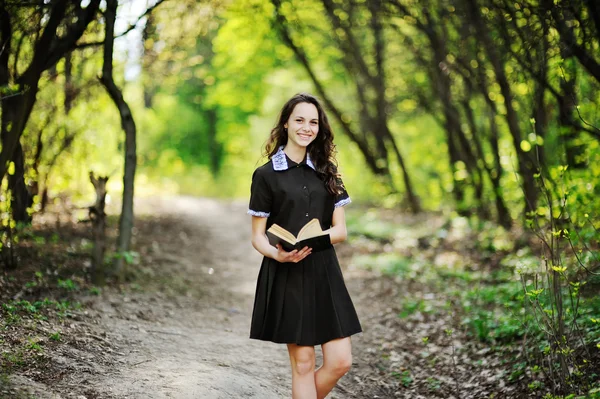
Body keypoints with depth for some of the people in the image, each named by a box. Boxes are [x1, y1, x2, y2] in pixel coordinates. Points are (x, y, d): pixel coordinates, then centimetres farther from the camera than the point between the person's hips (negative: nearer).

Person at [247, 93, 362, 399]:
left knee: (340, 362, 0)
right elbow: (258, 236, -2)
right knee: (303, 362, -1)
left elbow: (340, 230, 5)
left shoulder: (327, 172, 10)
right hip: (286, 276, -4)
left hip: (324, 273, 4)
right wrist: (278, 254, -23)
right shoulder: (266, 175, -1)